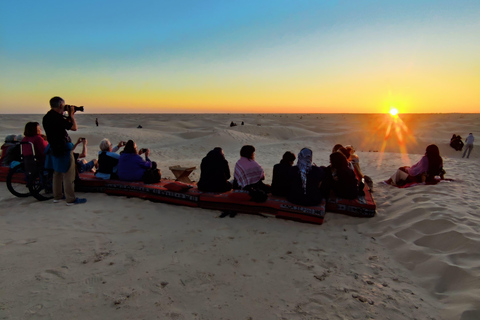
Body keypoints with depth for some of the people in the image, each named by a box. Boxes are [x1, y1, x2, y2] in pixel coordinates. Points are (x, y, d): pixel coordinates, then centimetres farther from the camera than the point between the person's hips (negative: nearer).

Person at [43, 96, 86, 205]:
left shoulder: (46, 118, 8)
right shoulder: (57, 117, -21)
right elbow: (74, 127, -18)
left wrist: (69, 116, 12)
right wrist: (71, 115, -6)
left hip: (53, 149, 10)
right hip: (63, 149, -10)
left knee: (57, 173, 19)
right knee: (68, 175, -3)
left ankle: (57, 196, 30)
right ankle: (71, 199, 3)